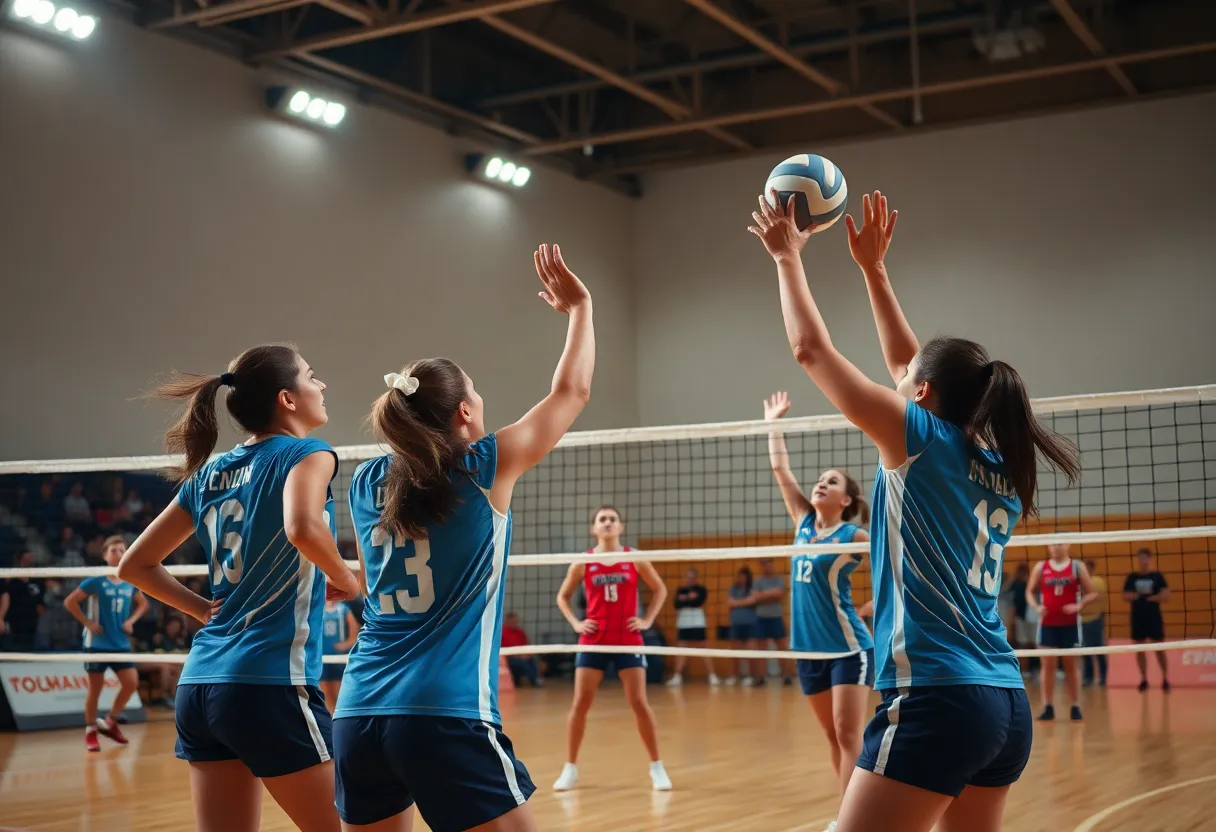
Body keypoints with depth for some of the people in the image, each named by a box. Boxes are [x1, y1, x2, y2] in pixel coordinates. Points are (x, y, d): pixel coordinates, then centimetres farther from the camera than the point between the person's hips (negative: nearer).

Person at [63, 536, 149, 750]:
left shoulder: (130, 582, 4)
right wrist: (87, 623, -12)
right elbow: (69, 602, -9)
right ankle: (90, 731, 14)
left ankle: (110, 723, 14)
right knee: (95, 688, 0)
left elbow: (143, 603, 21)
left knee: (131, 683, -4)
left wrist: (131, 620, 5)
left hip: (121, 644, 5)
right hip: (97, 644, -5)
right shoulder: (96, 581, -10)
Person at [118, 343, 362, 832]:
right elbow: (303, 529, -26)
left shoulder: (207, 475, 15)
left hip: (198, 686, 7)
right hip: (271, 686, -7)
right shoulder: (305, 454, -4)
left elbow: (134, 564, 20)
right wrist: (345, 581, -9)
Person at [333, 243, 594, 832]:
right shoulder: (484, 470, -1)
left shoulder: (366, 485, 11)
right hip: (446, 718, -6)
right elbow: (572, 390, 12)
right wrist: (579, 307, 27)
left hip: (356, 716, 6)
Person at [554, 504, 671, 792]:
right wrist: (575, 623, 0)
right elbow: (562, 596, 13)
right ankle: (570, 768, 10)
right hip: (593, 641, 1)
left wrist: (648, 620, 1)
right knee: (580, 704, -2)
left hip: (628, 641, -1)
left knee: (639, 703, -4)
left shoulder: (634, 558, 1)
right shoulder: (583, 562, 1)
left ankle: (657, 767, 8)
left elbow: (660, 589, 11)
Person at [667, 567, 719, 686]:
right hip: (683, 624, 3)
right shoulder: (681, 590, 11)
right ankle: (677, 676, 4)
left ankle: (712, 676, -1)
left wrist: (684, 600, -8)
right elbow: (677, 605, -2)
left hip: (698, 624, -3)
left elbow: (698, 602, -15)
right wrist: (689, 598, -13)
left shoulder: (701, 589, 1)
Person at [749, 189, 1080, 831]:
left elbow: (811, 349, 1)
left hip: (936, 703, -8)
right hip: (1008, 707, 8)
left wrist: (787, 256, 14)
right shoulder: (1000, 469, 14)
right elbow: (907, 362, 27)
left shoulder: (925, 438, -5)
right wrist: (872, 267, 33)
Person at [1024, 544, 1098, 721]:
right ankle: (1048, 707, 6)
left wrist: (1079, 605, -16)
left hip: (1070, 623, -1)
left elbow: (1091, 593, 1)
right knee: (1048, 665, 1)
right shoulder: (1041, 567, 5)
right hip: (1047, 623, 1)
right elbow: (1030, 591, 9)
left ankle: (1075, 707, 11)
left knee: (1071, 665, 5)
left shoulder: (1077, 567, 2)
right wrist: (1036, 606, -10)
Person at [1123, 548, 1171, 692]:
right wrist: (1135, 595, -16)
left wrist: (1150, 597, -20)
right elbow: (1126, 596, 4)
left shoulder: (1157, 576, -1)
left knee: (1159, 648, 1)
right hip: (1138, 618, 2)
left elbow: (1166, 595, -8)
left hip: (1154, 618, -2)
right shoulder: (1132, 577, 5)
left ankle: (1165, 679, 11)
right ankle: (1144, 679, 14)